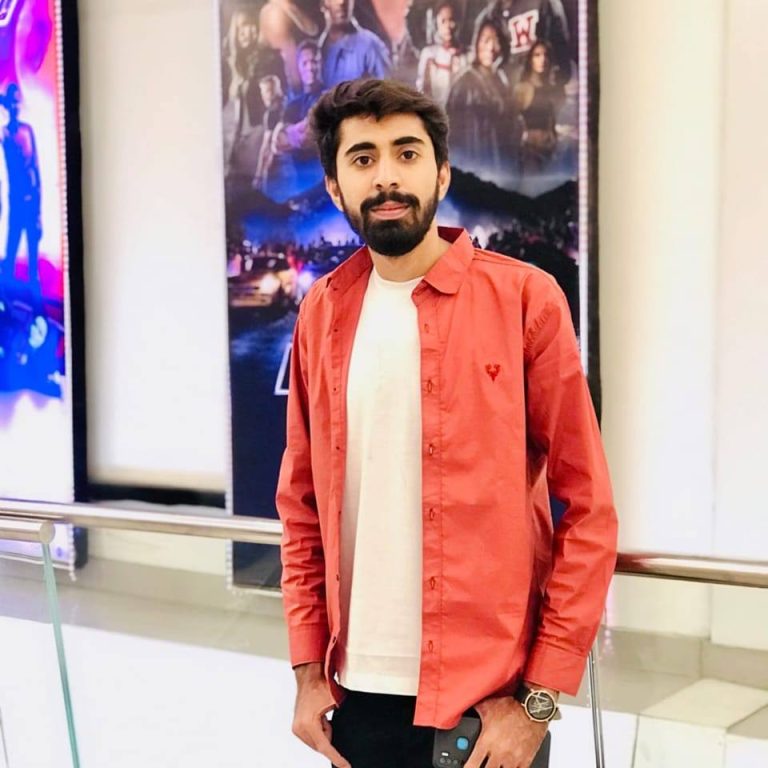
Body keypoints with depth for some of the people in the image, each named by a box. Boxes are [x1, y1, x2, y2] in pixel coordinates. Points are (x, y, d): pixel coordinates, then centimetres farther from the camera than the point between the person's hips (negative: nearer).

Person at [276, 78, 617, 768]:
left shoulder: (523, 298, -8)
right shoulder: (322, 313, 4)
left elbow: (588, 509, -8)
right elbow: (302, 504, 8)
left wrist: (540, 697, -10)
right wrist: (309, 671, 4)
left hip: (487, 700, -3)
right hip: (358, 691, 4)